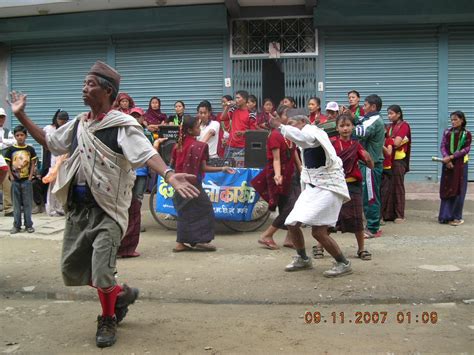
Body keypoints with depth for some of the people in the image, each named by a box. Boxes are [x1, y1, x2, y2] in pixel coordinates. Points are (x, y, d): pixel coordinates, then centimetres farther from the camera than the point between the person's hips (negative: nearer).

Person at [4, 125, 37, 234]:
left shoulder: (30, 149, 0)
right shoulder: (11, 150, 1)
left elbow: (33, 164, 1)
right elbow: (8, 165, 5)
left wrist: (30, 177, -6)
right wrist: (11, 177, -3)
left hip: (26, 180, -1)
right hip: (15, 181, 1)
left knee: (27, 203, 3)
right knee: (16, 204, 8)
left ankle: (29, 225, 12)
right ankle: (16, 225, 15)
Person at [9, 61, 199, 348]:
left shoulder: (122, 125, -13)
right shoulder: (78, 124, 9)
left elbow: (147, 154, -28)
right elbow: (48, 141, 22)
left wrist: (170, 175, -46)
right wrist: (21, 115, 18)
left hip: (107, 210, -7)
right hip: (77, 208, 8)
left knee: (101, 273, -10)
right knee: (71, 270, 14)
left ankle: (108, 320, 19)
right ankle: (121, 294, 34)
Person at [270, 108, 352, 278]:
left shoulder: (313, 132, -16)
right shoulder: (307, 138, 14)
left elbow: (300, 136, -38)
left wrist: (279, 126, -34)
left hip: (328, 187, -9)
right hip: (312, 187, 9)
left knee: (318, 231, -15)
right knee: (292, 223, 7)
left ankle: (343, 264, 3)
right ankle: (302, 259, 29)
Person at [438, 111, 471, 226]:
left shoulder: (467, 134, -1)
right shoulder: (447, 132, 6)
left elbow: (466, 149, -8)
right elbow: (442, 146, 0)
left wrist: (451, 157, -18)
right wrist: (447, 159, -17)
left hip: (460, 164, -2)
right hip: (448, 164, 2)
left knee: (458, 190, 0)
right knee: (446, 189, 2)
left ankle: (457, 217, 6)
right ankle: (446, 216, 10)